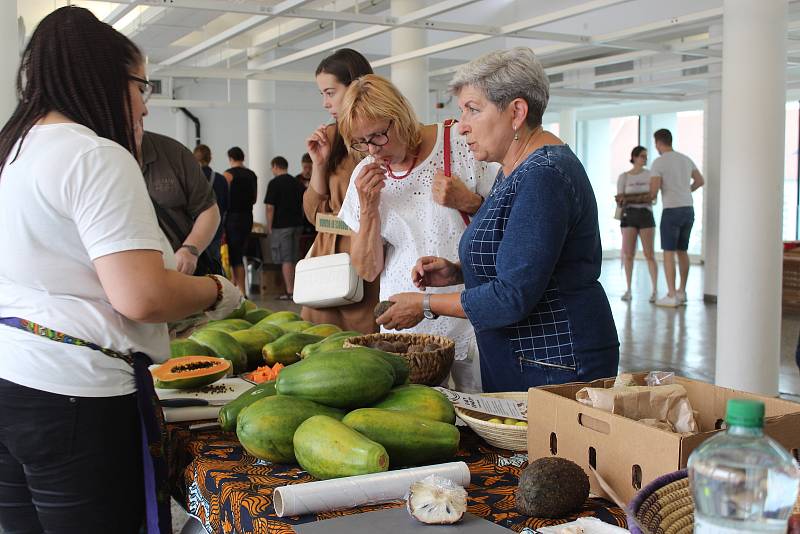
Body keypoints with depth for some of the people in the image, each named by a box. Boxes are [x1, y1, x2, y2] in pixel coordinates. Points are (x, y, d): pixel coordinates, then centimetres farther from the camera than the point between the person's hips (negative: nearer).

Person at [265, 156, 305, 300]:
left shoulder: (275, 183, -10)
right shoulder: (298, 183, 10)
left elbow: (270, 207, -13)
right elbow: (303, 205, 14)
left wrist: (269, 227, -6)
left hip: (281, 226, -6)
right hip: (297, 224, 6)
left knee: (286, 260, -3)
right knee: (293, 259, 13)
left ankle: (289, 292, -4)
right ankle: (296, 290, 15)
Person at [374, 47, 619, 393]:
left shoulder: (544, 175, -21)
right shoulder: (514, 170, 12)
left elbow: (512, 297, -24)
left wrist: (426, 305, -14)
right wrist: (458, 272, 5)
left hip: (556, 367, -10)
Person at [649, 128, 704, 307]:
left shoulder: (659, 162, -9)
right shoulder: (686, 159, 11)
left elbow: (654, 189, -13)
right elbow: (700, 181, 18)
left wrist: (651, 196, 9)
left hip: (671, 210, -7)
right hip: (688, 209, 7)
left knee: (669, 253, -3)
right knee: (682, 251, 15)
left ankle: (671, 296, -5)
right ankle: (682, 291, 21)